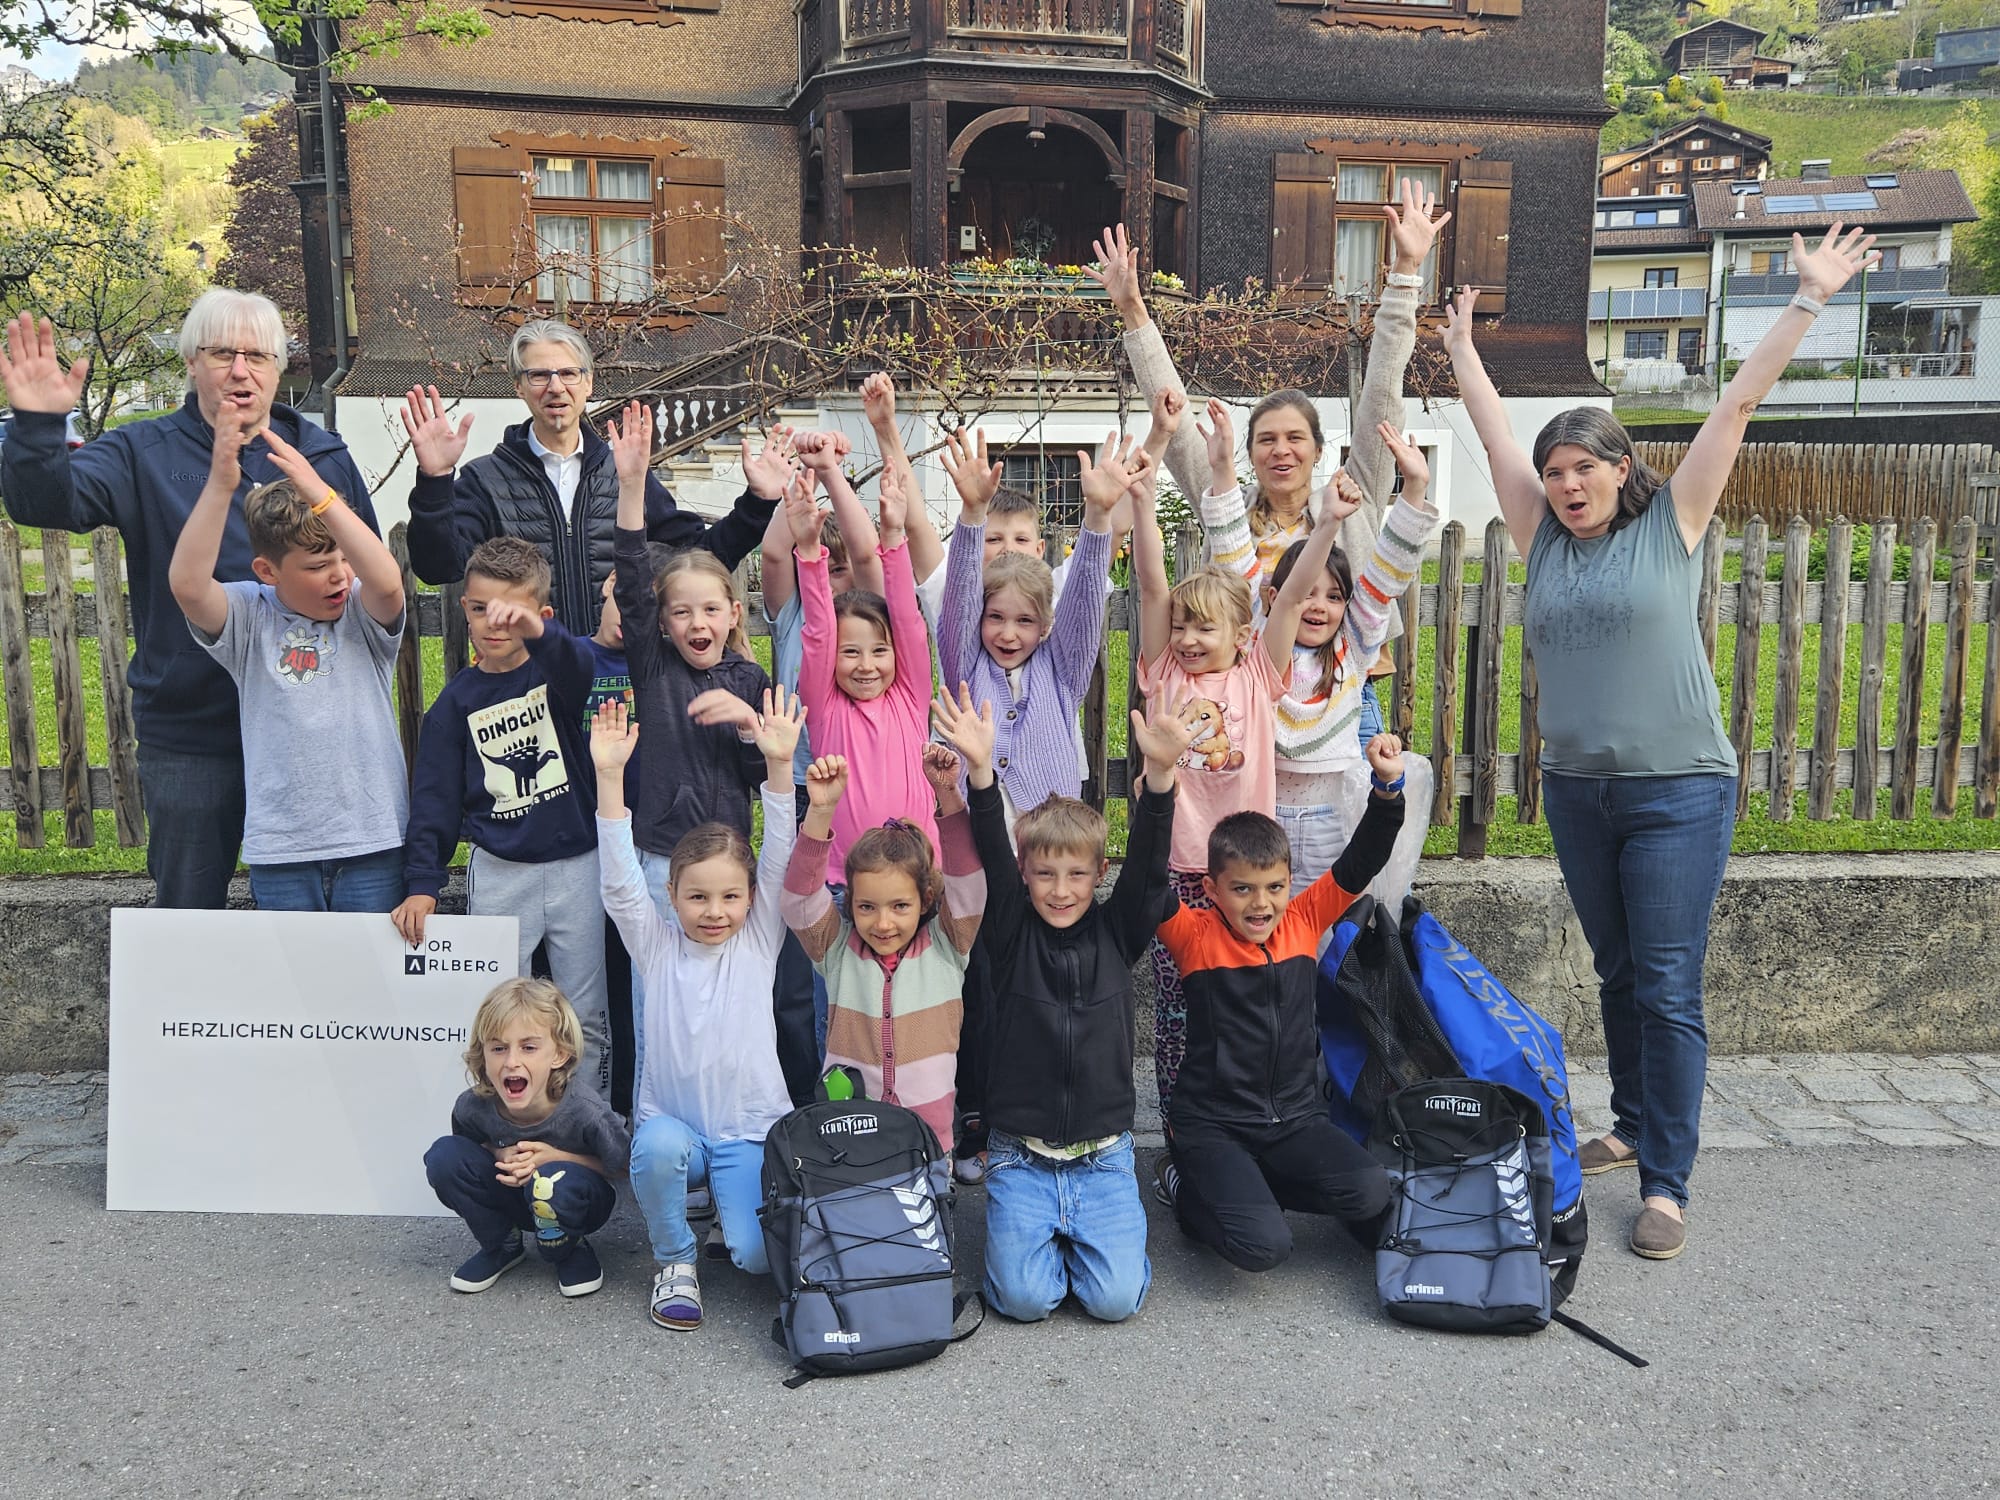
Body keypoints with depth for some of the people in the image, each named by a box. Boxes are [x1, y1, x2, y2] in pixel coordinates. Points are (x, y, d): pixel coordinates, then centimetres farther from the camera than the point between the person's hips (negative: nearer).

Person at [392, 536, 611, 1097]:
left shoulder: (557, 670, -3)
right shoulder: (457, 701, 1)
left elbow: (579, 666, -30)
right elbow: (436, 798, 1)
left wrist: (537, 632, -51)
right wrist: (422, 883, -8)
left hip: (576, 865, -1)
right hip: (498, 872, 1)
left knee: (588, 1017, 8)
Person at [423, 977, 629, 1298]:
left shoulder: (584, 1110, -31)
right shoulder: (473, 1106, -22)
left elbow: (624, 1167, -16)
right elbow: (468, 1147, 3)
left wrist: (555, 1156, -27)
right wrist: (500, 1155, -21)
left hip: (578, 1200, -3)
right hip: (511, 1195, 4)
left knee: (552, 1182, -37)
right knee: (444, 1154, -19)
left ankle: (571, 1250, -1)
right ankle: (501, 1247, 3)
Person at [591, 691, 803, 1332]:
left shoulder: (759, 938, 0)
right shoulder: (656, 943, 0)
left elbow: (780, 859, -13)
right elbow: (620, 878, -14)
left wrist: (779, 764, -27)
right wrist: (609, 775, -26)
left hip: (750, 1130, 0)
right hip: (672, 1120, 0)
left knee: (758, 1256, -19)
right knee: (659, 1145, -35)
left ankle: (726, 1202, 18)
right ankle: (674, 1260, -5)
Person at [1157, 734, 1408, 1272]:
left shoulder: (1303, 920, 2)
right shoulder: (1195, 934, -8)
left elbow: (1361, 862, -2)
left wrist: (1388, 786, -18)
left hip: (1296, 1117, 4)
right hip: (1213, 1125, -4)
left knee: (1370, 1192, -21)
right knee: (1263, 1245, -23)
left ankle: (1249, 1187, 6)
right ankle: (1195, 1191, 9)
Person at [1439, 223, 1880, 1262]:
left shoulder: (1671, 526, -1)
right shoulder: (1544, 539, 7)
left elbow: (1736, 407, -1)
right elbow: (1494, 429, 13)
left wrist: (1809, 301, -1)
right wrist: (1461, 347, 19)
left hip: (1678, 792, -4)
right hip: (1576, 789, 4)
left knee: (1668, 989, -5)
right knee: (1618, 974, 16)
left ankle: (1666, 1184, 1)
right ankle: (1633, 1129, 30)